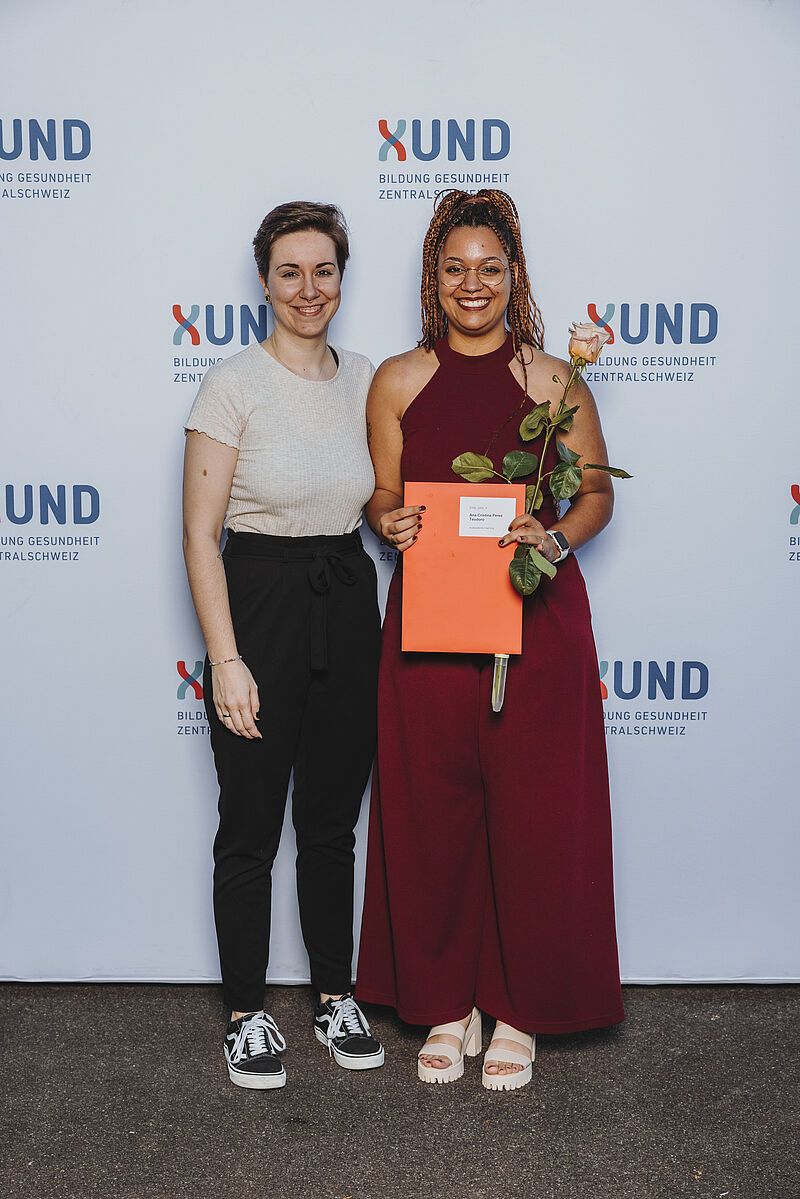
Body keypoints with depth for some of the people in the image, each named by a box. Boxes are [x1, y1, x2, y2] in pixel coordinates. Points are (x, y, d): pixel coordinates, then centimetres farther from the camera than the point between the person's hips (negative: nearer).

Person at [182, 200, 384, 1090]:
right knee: (251, 828, 6)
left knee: (332, 822, 15)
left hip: (348, 604, 5)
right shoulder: (233, 384, -8)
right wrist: (225, 660, -16)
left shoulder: (364, 380, 7)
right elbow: (200, 534, -11)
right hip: (258, 605, -4)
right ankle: (247, 1015, 22)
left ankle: (336, 997, 30)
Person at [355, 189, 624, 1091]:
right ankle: (444, 1004, 26)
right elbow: (383, 496, 11)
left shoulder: (553, 382, 2)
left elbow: (596, 493, 6)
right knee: (432, 818, 7)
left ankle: (519, 1010, 23)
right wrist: (390, 523, -11)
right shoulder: (397, 382, 5)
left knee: (532, 820, 4)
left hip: (536, 622, -1)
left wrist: (556, 536, -13)